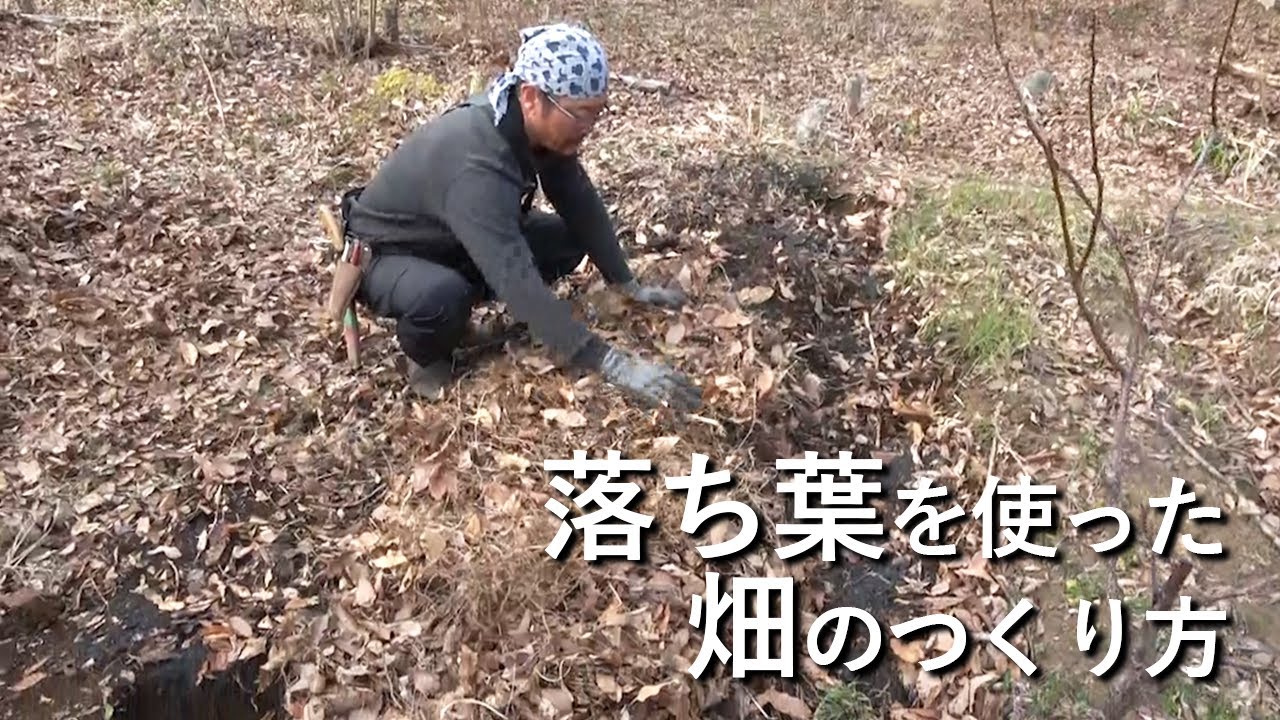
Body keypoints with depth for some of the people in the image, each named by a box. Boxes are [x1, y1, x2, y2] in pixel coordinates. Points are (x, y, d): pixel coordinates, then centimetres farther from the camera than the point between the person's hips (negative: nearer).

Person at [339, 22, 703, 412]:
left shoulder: (542, 125, -16)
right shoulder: (476, 166, -41)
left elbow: (581, 203, -3)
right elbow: (519, 281, -46)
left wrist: (628, 284, -7)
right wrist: (612, 365, -48)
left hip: (450, 240, 8)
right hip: (383, 255, -7)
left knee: (570, 239, -4)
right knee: (443, 294, -40)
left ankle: (457, 306, 8)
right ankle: (426, 357, -4)